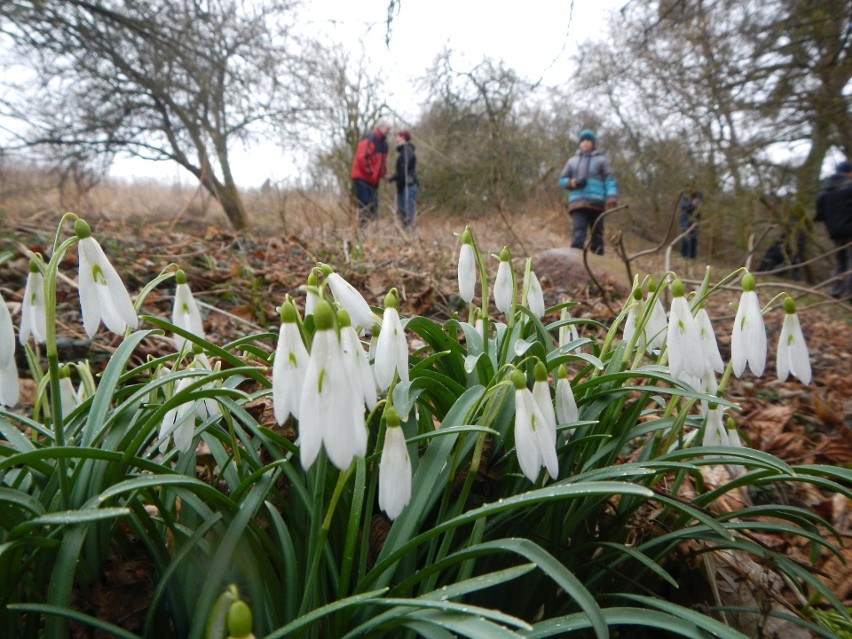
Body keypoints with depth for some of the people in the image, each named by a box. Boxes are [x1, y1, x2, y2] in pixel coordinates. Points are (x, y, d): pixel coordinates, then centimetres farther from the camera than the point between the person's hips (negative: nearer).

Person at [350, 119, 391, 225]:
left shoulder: (383, 142, 15)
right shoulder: (369, 139, -13)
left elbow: (383, 160, 22)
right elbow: (362, 157, -21)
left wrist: (382, 173, 8)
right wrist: (370, 172, -18)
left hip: (374, 179, 9)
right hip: (362, 177, -9)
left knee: (373, 205, 8)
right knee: (364, 204, -11)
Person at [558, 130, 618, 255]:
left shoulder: (601, 160, 15)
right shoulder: (572, 161, 21)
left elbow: (609, 180, 5)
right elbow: (562, 180, 18)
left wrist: (611, 197, -11)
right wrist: (571, 183, -5)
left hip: (596, 203, 0)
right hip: (578, 203, 0)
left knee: (597, 234, 0)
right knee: (577, 233, -16)